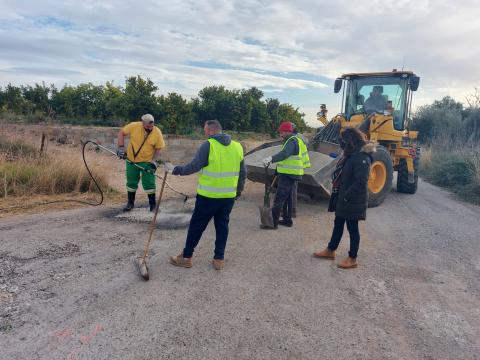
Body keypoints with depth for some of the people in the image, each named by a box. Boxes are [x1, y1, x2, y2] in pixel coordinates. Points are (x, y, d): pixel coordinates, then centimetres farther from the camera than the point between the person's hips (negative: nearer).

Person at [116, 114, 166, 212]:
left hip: (147, 161, -2)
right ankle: (130, 203, 30)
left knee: (148, 183, -4)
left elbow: (158, 148, -7)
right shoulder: (134, 126, -17)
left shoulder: (157, 132, -17)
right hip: (131, 160, 2)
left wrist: (154, 161, -17)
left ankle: (153, 204, 11)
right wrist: (121, 147, -12)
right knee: (131, 182, 13)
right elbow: (121, 133, -3)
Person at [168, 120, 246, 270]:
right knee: (222, 226, 15)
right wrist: (239, 189, 23)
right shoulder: (237, 147, 6)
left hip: (208, 196, -5)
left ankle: (186, 257, 19)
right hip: (229, 196, 5)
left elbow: (194, 166, -12)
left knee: (196, 226, 8)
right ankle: (219, 259, 20)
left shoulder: (208, 145, -11)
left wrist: (180, 170, 4)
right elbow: (243, 172, 10)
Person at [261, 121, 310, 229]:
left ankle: (273, 222, -10)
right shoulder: (295, 139, 19)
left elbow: (284, 154, -34)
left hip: (288, 174, -11)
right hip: (289, 173, 11)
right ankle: (287, 220, 27)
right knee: (287, 197, 18)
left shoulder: (292, 141, -15)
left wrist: (271, 159, -48)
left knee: (279, 198, -11)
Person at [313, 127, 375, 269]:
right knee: (338, 224, 19)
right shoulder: (351, 155, 9)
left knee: (352, 228, 4)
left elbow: (360, 182, -25)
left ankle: (352, 259, 19)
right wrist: (338, 196, 9)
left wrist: (346, 197, -20)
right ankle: (330, 250, 35)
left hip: (353, 202, -9)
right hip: (342, 199, 9)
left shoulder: (362, 158, -21)